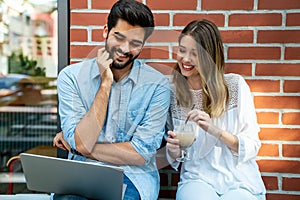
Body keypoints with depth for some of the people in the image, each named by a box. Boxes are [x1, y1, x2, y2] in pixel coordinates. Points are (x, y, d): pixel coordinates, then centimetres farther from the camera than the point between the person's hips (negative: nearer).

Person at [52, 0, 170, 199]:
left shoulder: (157, 85, -6)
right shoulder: (71, 76, -2)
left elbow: (140, 155, -10)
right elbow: (82, 143, -12)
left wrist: (76, 145, -8)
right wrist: (105, 84, -15)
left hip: (132, 175, 0)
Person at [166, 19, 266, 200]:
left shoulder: (235, 85, -3)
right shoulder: (171, 93, 3)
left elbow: (252, 146, -5)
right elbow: (174, 159, 9)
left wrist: (215, 130, -20)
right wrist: (173, 149, -14)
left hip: (239, 180, 0)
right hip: (198, 179, 0)